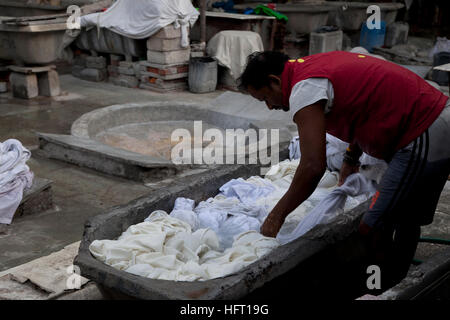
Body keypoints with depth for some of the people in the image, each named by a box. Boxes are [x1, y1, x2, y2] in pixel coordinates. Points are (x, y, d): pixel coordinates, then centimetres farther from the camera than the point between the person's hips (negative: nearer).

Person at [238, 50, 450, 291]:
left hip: (422, 140, -10)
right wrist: (351, 159, 33)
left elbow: (313, 166, -22)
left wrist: (276, 216, -12)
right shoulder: (320, 62, 14)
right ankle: (398, 285, 38)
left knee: (372, 231, -8)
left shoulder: (304, 88, -16)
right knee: (406, 218, 23)